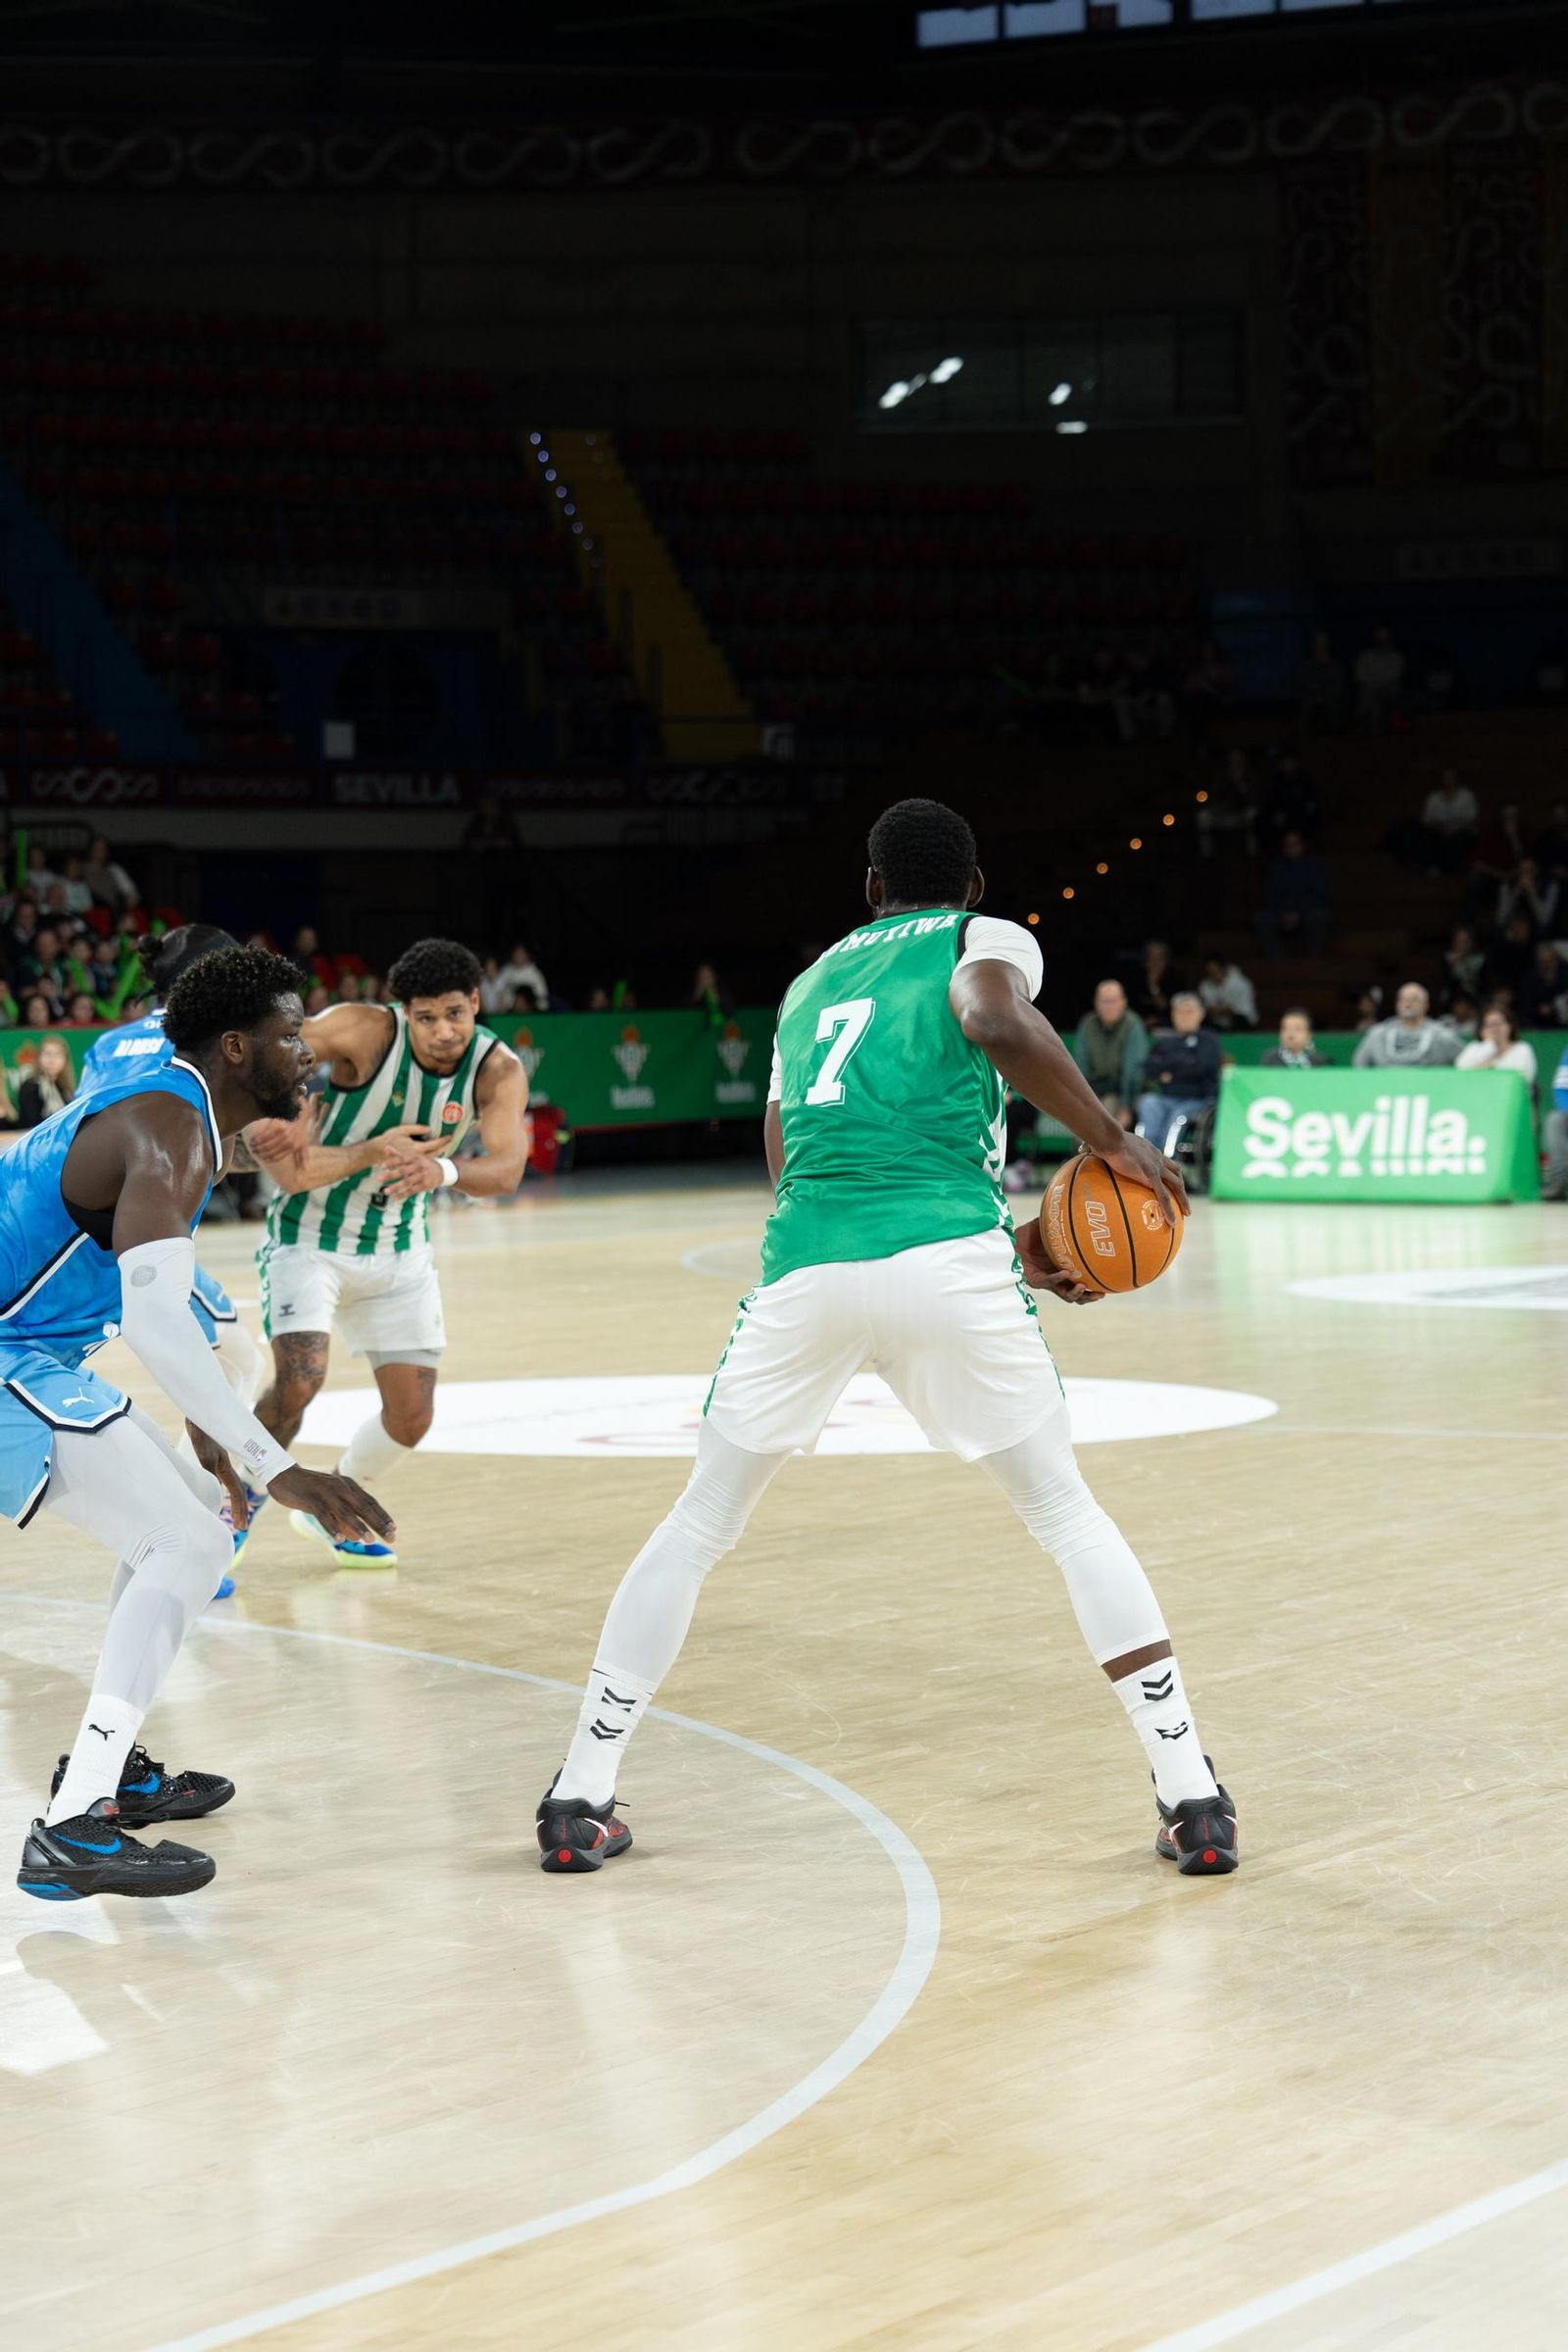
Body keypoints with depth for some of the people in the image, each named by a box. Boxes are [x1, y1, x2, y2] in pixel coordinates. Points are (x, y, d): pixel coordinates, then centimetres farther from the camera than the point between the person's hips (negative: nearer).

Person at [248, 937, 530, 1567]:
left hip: (400, 1250, 4)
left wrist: (442, 1169, -50)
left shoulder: (498, 1071, -15)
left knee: (411, 1416, 5)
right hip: (311, 1236, -4)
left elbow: (505, 1171, -29)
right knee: (299, 1379, -24)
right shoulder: (365, 1030, -23)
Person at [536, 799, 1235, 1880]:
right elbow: (1000, 1024, -10)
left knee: (700, 1525, 20)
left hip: (804, 1267, 3)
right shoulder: (984, 937, 16)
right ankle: (1192, 1795, 7)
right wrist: (1115, 1142, 1)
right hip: (947, 1260, -3)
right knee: (1066, 1511, 14)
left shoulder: (810, 982, 31)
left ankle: (581, 1795, 17)